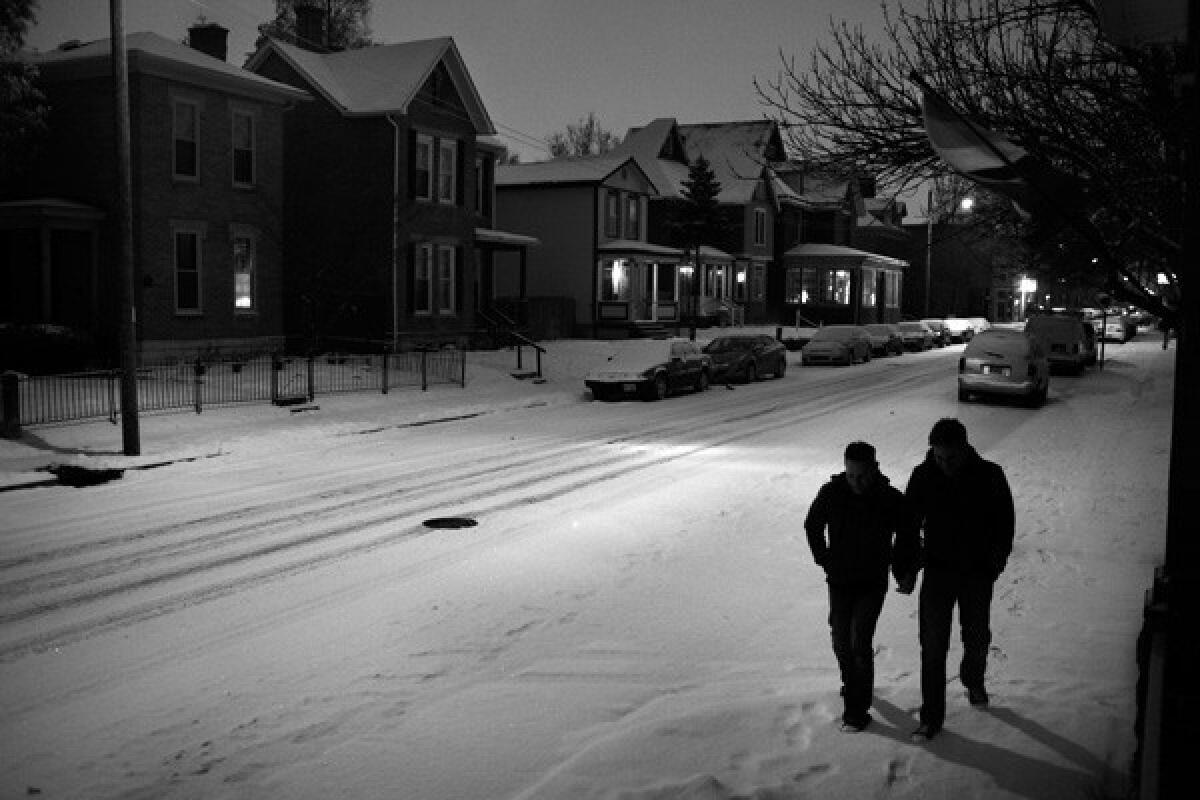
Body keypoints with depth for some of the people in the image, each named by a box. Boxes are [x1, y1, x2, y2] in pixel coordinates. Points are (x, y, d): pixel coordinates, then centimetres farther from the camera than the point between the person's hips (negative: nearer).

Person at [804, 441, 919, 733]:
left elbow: (907, 536, 3)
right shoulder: (831, 493, -11)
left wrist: (905, 573, -1)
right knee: (841, 641, 11)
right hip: (839, 581, 3)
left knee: (860, 643, -10)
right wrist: (825, 561, 5)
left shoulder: (891, 500, -14)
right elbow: (812, 526, 8)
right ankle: (852, 684, 39)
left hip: (873, 583, -3)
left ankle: (858, 708, 1)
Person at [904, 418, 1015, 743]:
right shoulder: (924, 476, -10)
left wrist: (995, 563, -5)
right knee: (933, 646, -1)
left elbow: (1004, 522, 1)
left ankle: (973, 682, 50)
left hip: (977, 574, 0)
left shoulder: (990, 476, -12)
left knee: (977, 639, 18)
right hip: (937, 573, 0)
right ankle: (931, 717, 10)